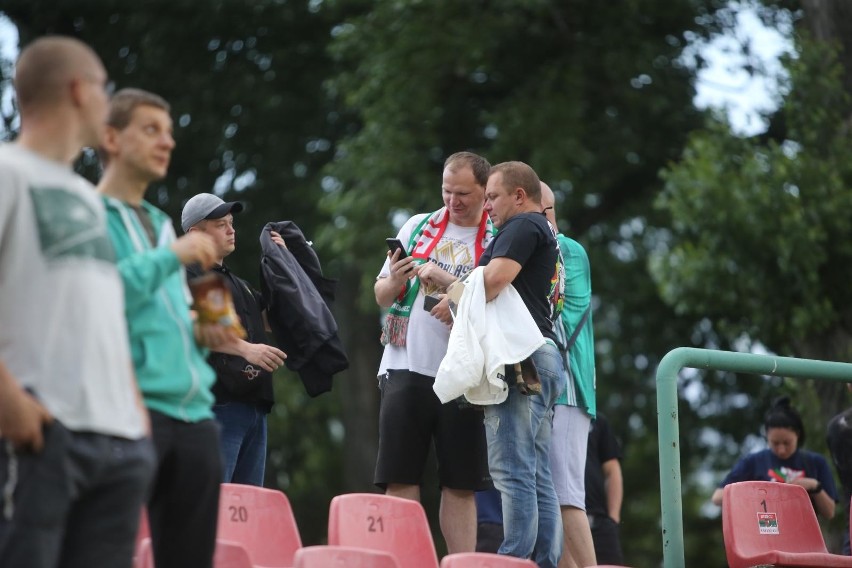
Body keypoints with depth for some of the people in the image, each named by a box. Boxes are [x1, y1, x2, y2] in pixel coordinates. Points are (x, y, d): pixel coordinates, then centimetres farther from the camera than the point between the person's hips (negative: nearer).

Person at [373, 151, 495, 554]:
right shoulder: (417, 227, 12)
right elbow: (381, 296, 15)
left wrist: (448, 281, -16)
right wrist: (395, 280, -6)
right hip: (407, 369, 2)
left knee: (461, 485, 3)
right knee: (401, 479, -2)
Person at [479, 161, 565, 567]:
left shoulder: (523, 226, -3)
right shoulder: (548, 236, 27)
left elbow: (493, 280, -17)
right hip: (544, 355, 10)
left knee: (512, 470, -14)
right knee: (538, 479, 6)